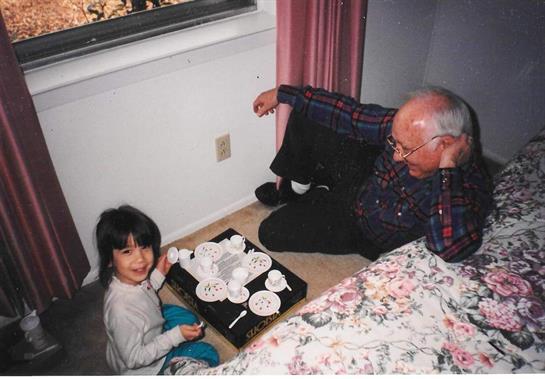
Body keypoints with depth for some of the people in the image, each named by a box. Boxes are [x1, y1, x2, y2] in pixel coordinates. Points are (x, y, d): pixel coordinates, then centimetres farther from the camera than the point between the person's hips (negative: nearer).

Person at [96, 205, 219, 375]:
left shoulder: (130, 277, -22)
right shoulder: (122, 311, -43)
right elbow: (134, 359, -30)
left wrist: (158, 274, -11)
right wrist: (176, 336, -30)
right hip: (142, 368, -7)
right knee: (207, 353, -1)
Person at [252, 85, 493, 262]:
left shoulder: (470, 187, -37)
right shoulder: (411, 127, -26)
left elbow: (452, 249, -56)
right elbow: (351, 113, -16)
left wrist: (448, 166, -51)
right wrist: (281, 94, -12)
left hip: (363, 229, -4)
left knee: (271, 232, -8)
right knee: (303, 116, -4)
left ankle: (318, 199, 26)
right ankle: (296, 189, 26)